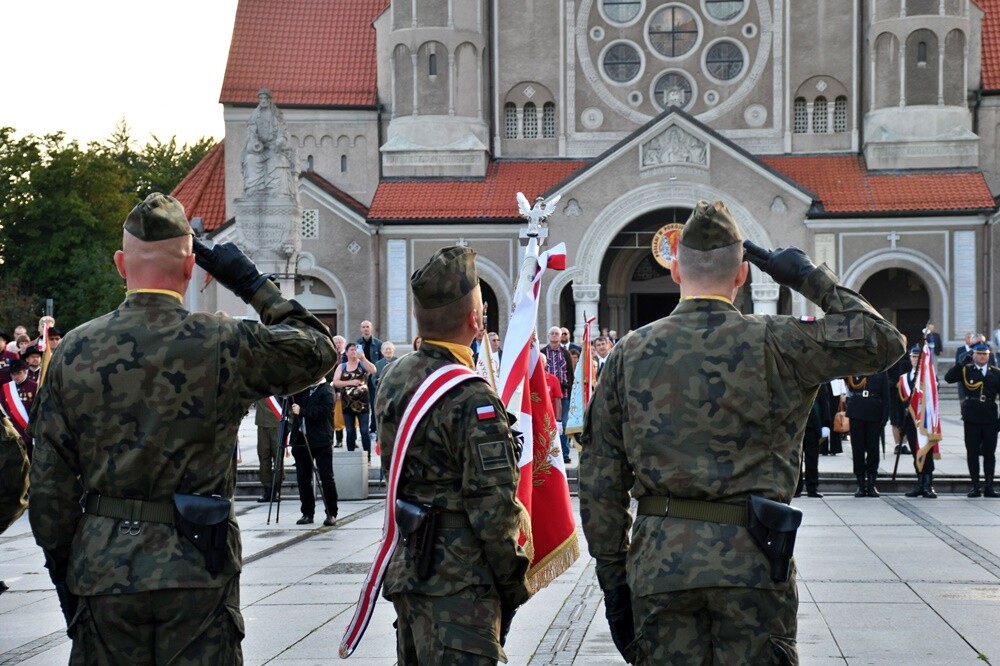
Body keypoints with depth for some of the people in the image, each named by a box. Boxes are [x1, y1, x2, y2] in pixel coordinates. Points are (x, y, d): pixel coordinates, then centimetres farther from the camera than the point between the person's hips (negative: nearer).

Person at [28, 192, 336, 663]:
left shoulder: (74, 350, -1)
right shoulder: (224, 344, -9)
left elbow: (51, 482, 2)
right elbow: (317, 350, 7)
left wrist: (61, 563, 12)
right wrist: (255, 284, 10)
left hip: (103, 571, 2)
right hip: (198, 570, -2)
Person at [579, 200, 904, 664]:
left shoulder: (628, 353, 4)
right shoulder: (775, 344, -4)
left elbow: (600, 484, 5)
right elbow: (883, 343, 2)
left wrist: (613, 576, 11)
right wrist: (812, 279, 8)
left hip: (658, 561, 2)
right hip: (751, 562, -2)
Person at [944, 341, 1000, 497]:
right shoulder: (965, 370, 2)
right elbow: (949, 378, -13)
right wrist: (962, 363, -23)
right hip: (971, 418, -1)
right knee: (972, 453, 3)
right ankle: (975, 487, 9)